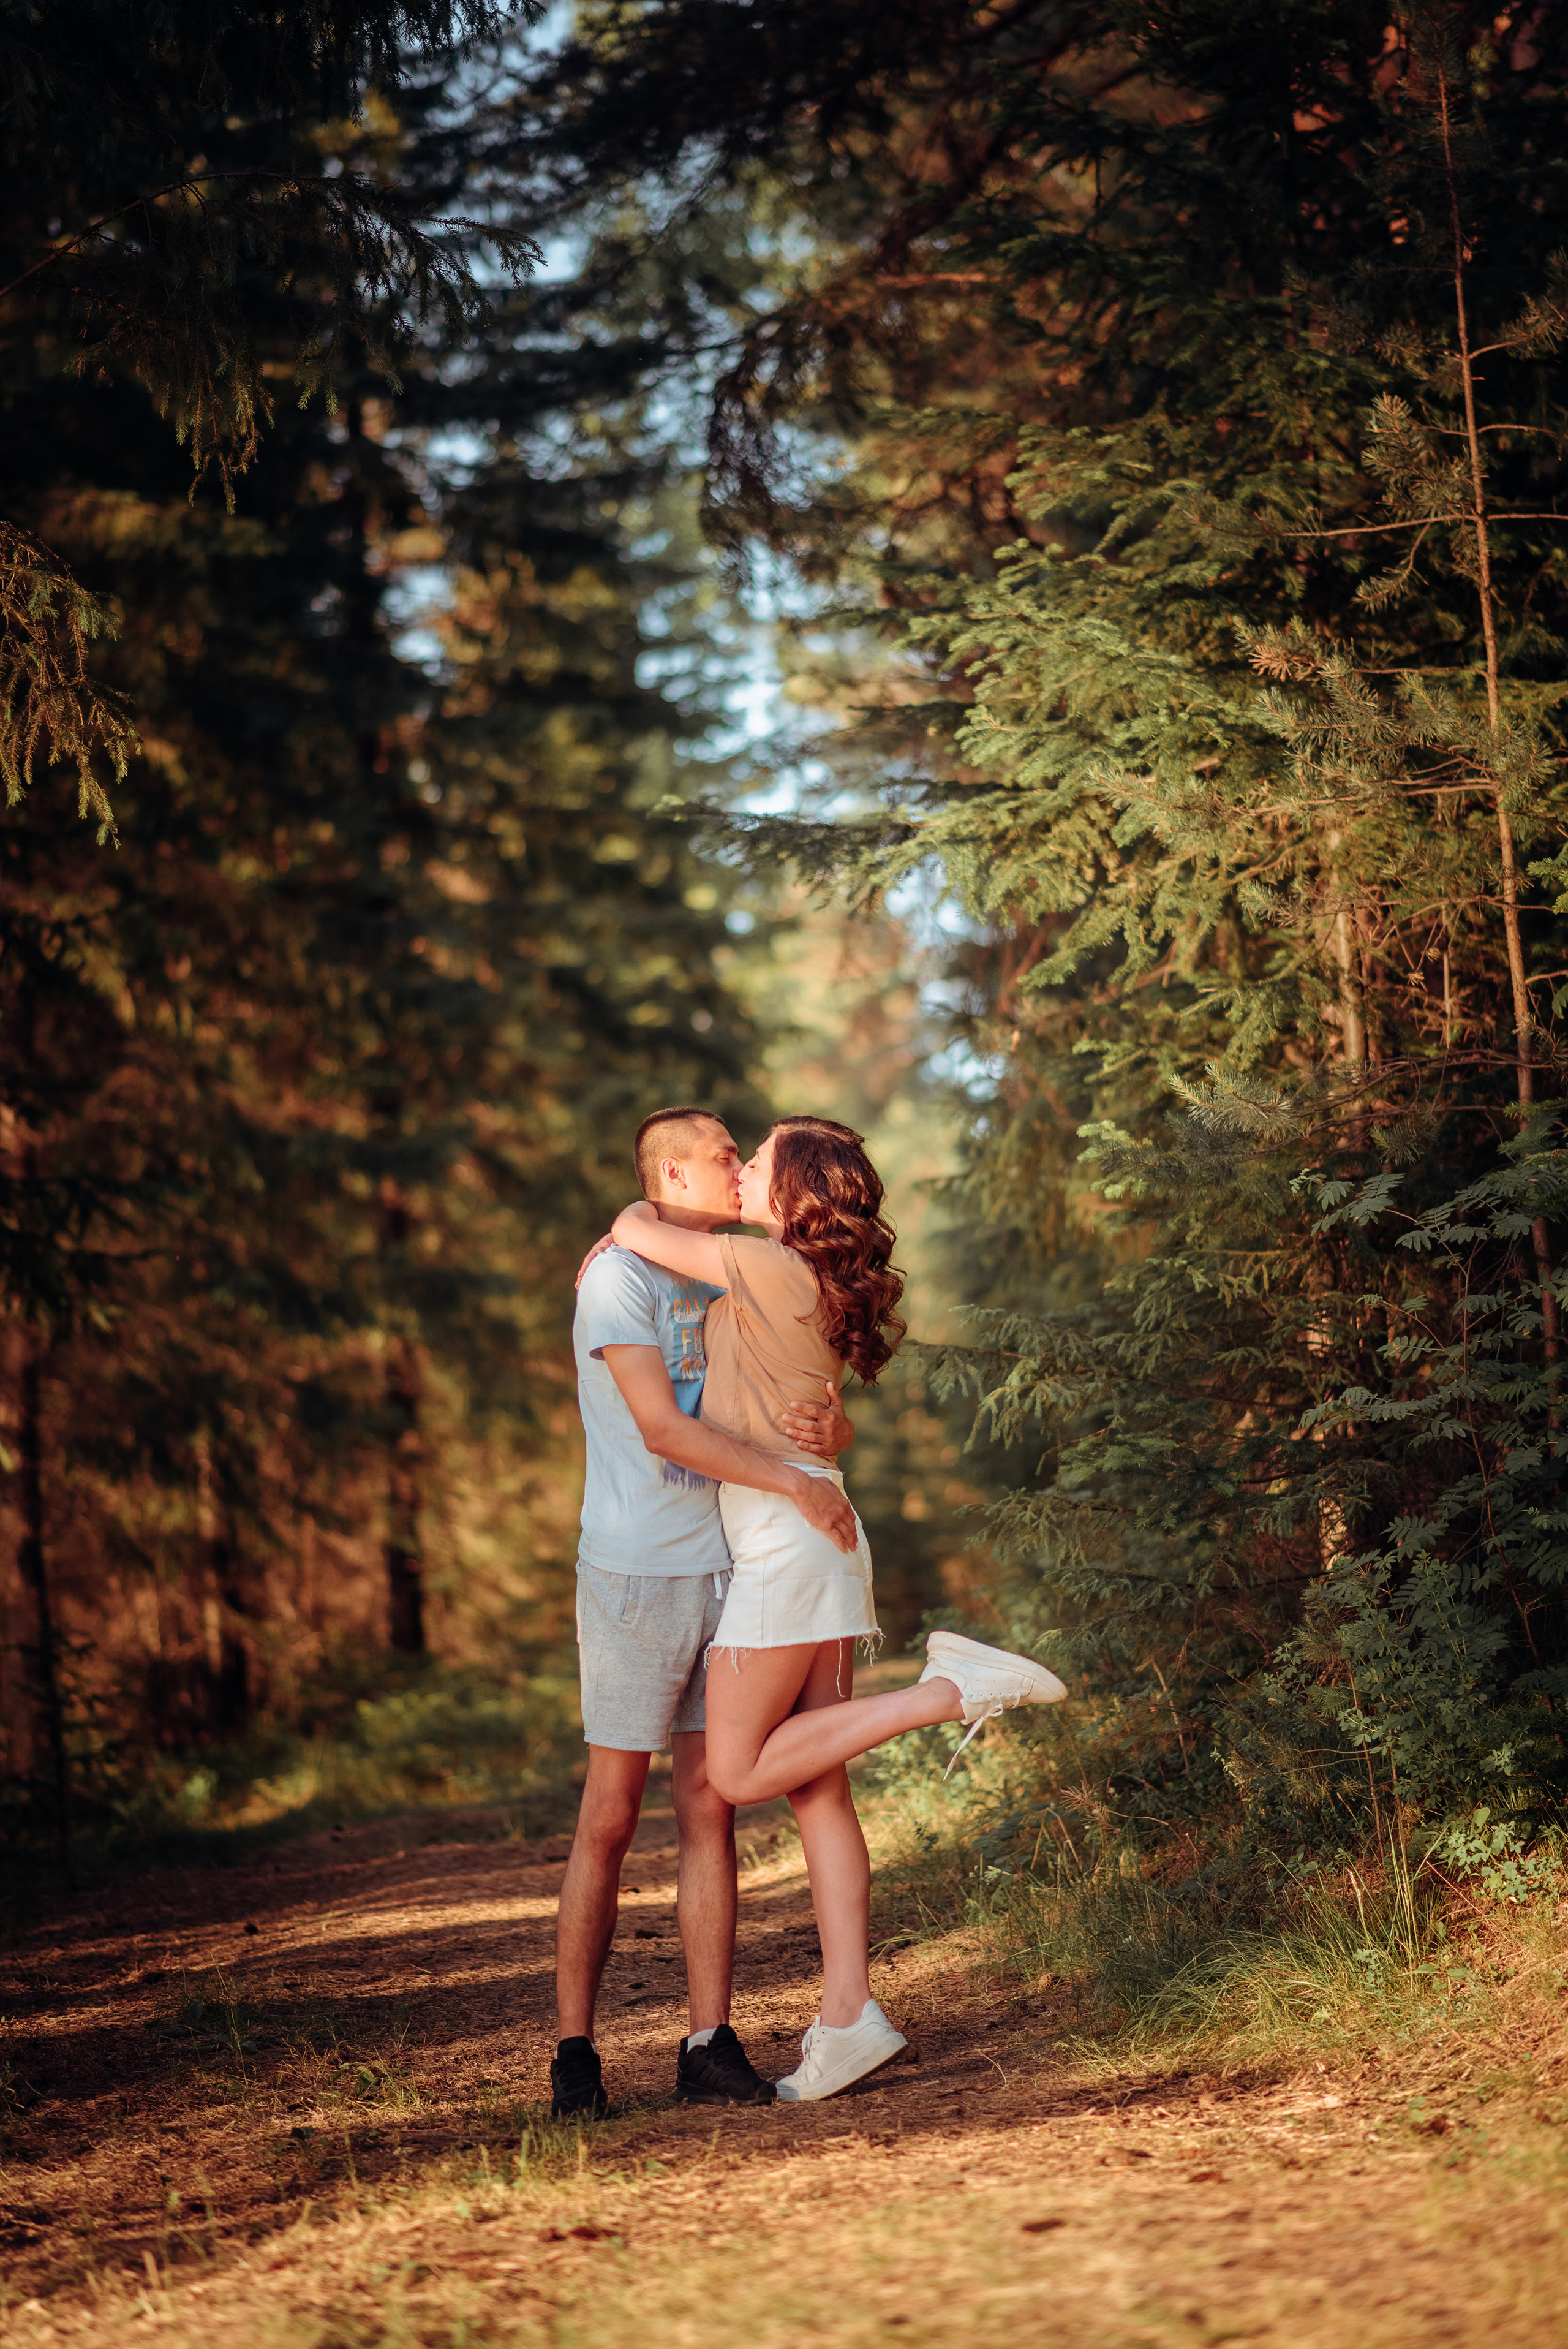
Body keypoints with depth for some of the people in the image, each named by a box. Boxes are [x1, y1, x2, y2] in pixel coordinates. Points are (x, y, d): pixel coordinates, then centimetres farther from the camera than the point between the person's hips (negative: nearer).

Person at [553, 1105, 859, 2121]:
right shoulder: (619, 1277, -6)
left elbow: (832, 1421, 14)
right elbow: (661, 1427, -17)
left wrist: (829, 1427, -11)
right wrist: (793, 1483, -22)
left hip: (728, 1574, 6)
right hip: (637, 1577, -6)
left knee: (711, 1811, 3)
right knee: (611, 1818, -2)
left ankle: (711, 2048, 3)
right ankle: (575, 2051, 4)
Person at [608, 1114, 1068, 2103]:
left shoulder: (773, 1269, -13)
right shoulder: (809, 1282, 14)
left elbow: (639, 1234, -11)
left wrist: (632, 1220, 9)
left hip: (785, 1539, -9)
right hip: (815, 1542, 9)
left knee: (740, 1772, -5)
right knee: (817, 1792, 5)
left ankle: (951, 1689, -10)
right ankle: (848, 2015, 2)